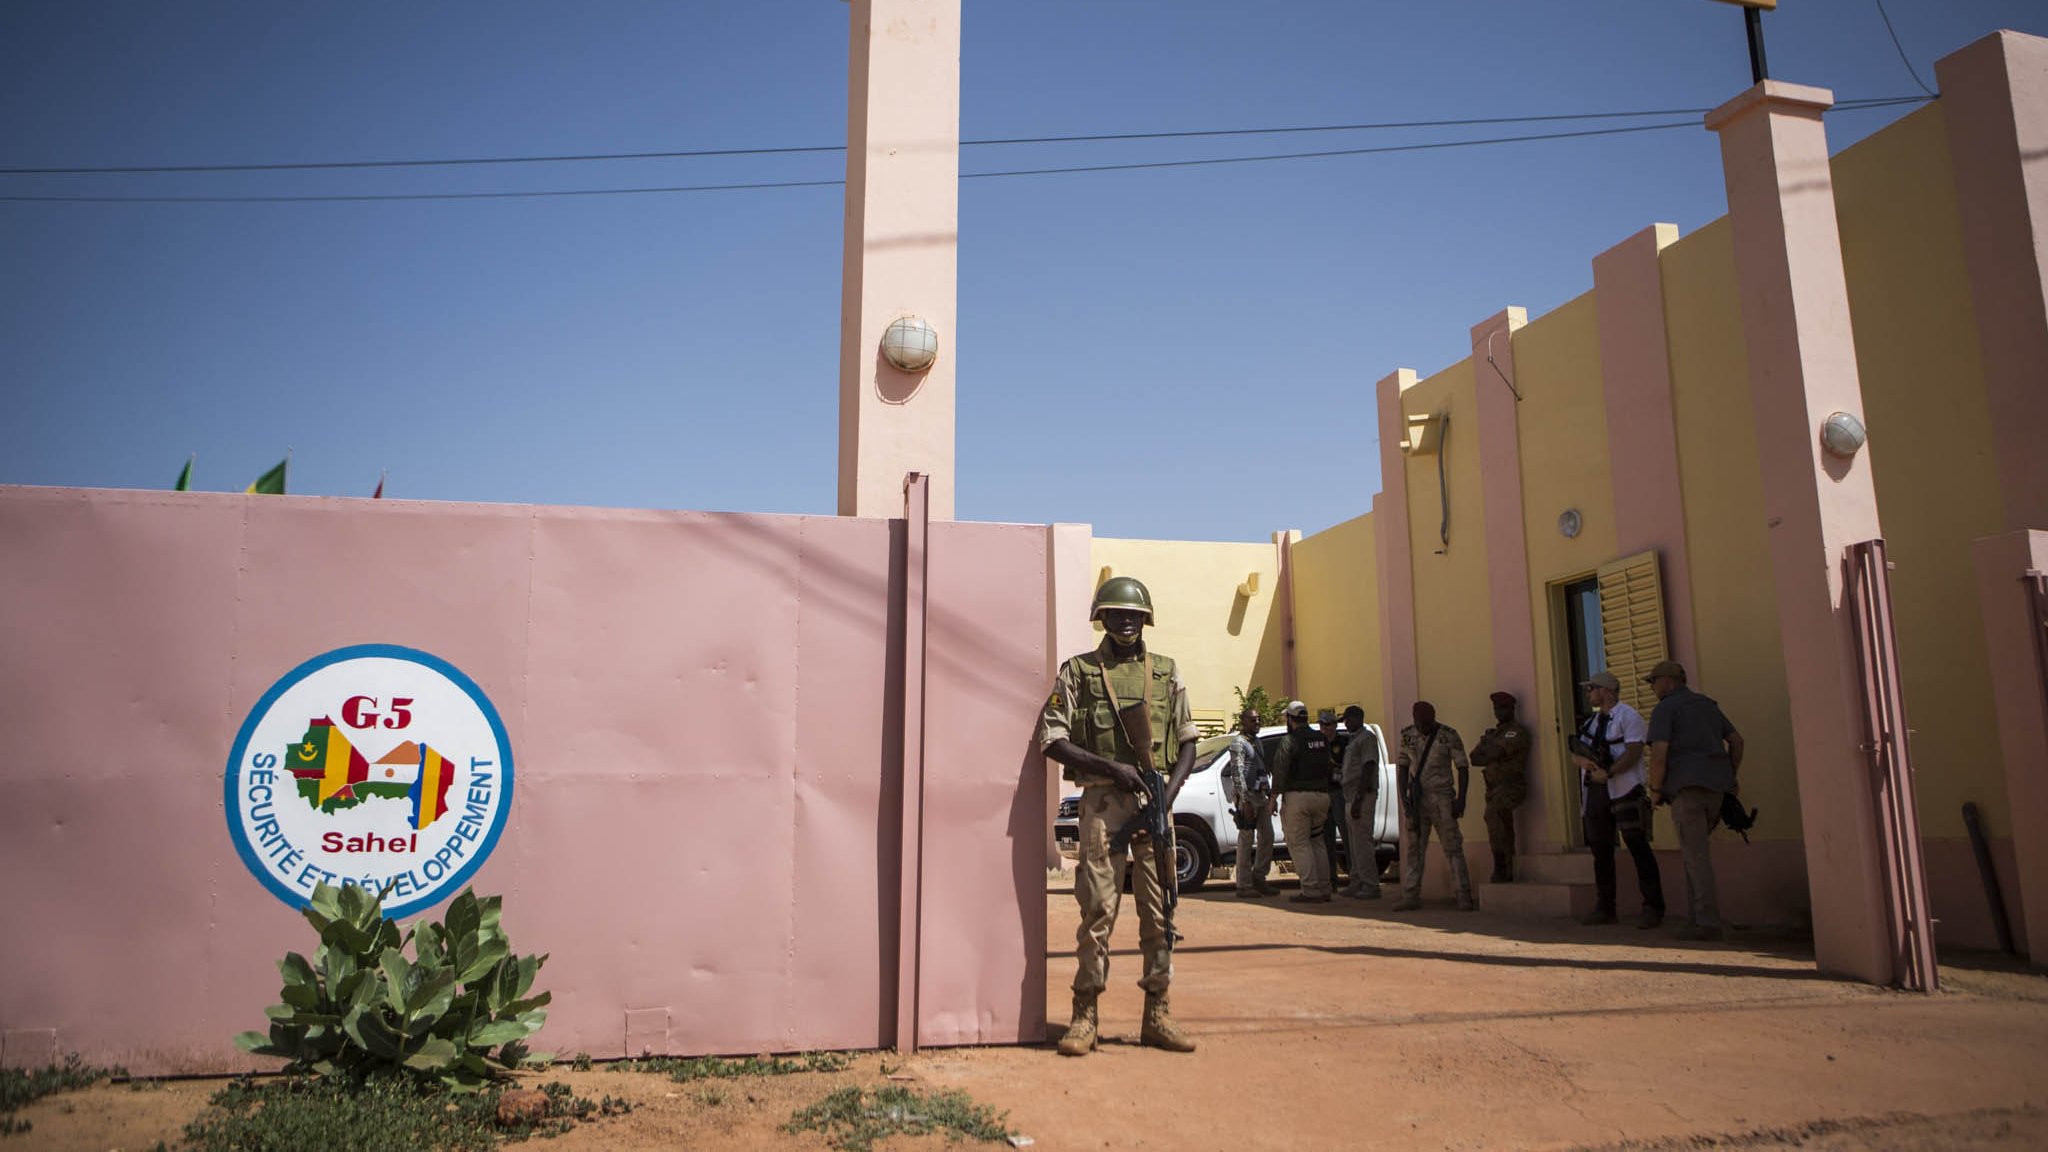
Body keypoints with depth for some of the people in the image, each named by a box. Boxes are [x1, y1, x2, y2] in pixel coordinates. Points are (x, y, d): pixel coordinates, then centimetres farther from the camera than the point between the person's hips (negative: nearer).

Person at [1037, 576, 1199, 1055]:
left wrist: (1168, 796, -2)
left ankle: (1157, 1015, 15)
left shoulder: (1166, 672, 13)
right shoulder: (1078, 671, 4)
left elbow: (1187, 744, 14)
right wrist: (1113, 768, -11)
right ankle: (1084, 1016, 4)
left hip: (1155, 802, 3)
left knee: (1159, 911, 5)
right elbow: (1052, 739, -2)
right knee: (1098, 910, -4)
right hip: (1102, 802, -3)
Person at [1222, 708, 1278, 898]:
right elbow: (1238, 773, -17)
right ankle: (1244, 885, 0)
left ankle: (1259, 879, 18)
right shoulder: (1238, 742, -9)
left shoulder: (1256, 741, 18)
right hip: (1247, 796, -8)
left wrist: (1270, 795, 16)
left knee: (1267, 837, 8)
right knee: (1246, 841, -5)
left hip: (1262, 796, 8)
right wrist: (1245, 800, -22)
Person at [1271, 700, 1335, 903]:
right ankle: (1324, 889, 14)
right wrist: (1324, 791, 17)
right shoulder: (1323, 739, 10)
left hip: (1297, 797, -6)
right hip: (1322, 795, 7)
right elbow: (1328, 768, 12)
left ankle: (1311, 890, -5)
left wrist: (1274, 797, -7)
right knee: (1316, 842, 15)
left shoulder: (1290, 741, -9)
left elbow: (1280, 771, -12)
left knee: (1299, 844, -1)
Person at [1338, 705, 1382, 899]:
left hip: (1363, 797, -10)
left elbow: (1368, 770, -18)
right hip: (1351, 797, 10)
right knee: (1355, 844, 12)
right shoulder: (1351, 740, 20)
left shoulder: (1366, 738, -10)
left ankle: (1370, 886, -7)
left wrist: (1358, 799, -23)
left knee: (1362, 843, -9)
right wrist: (1350, 801, 18)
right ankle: (1357, 884, 17)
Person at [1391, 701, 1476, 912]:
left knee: (1453, 847, -5)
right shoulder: (1408, 735, 5)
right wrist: (1403, 795, 2)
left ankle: (1464, 897, -3)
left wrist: (1461, 799, -12)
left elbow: (1463, 767, -5)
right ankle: (1411, 896, 9)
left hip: (1442, 797, -4)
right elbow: (1403, 766, 11)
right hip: (1416, 798, 4)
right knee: (1413, 848, 5)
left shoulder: (1449, 736, -7)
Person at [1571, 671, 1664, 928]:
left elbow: (1633, 752, -15)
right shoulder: (1591, 721, 20)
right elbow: (1575, 753, 15)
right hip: (1595, 790, 8)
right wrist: (1583, 761, -7)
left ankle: (1653, 908, -4)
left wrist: (1607, 773, -24)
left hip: (1624, 789, -8)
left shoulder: (1628, 716, -4)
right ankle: (1604, 908, 17)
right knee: (1601, 850, 9)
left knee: (1637, 846, -7)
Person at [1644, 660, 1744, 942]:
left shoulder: (1664, 709, -3)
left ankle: (1708, 923, -9)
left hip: (1686, 785, -7)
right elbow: (1736, 740, 21)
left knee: (1695, 854, -6)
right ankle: (1695, 916, 10)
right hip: (1715, 787, 7)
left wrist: (1656, 788, -3)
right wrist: (1731, 776, 24)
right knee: (1692, 851, 14)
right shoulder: (1707, 704, 21)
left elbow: (1658, 752, -14)